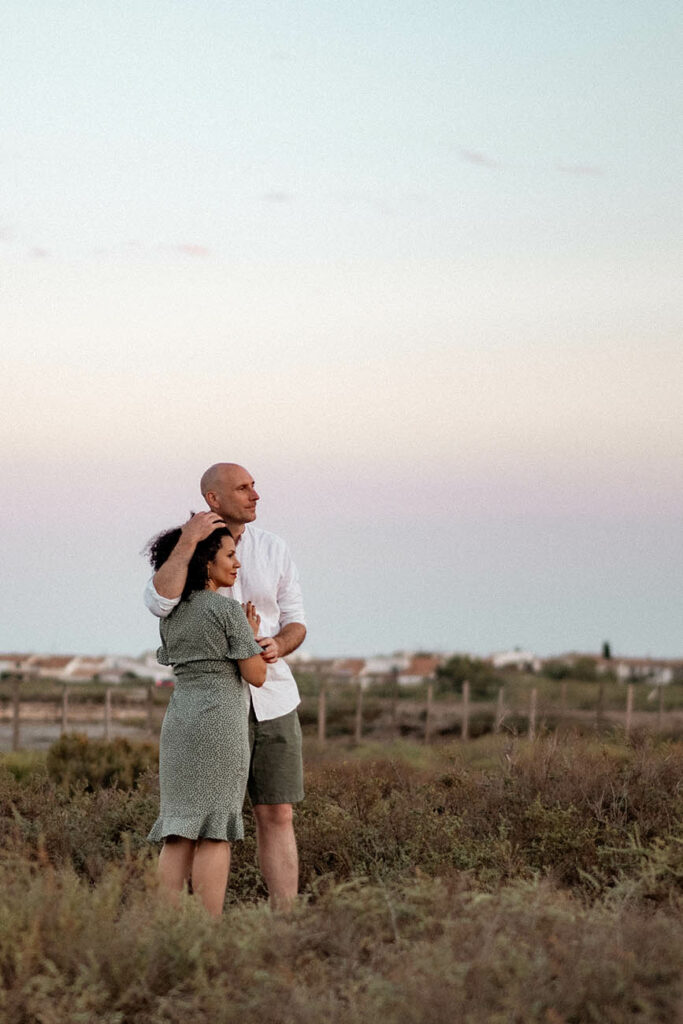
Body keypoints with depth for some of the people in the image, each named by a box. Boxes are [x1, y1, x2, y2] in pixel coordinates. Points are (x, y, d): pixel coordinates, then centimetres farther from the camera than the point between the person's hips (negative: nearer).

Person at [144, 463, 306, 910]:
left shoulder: (274, 549, 2)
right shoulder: (182, 551, -7)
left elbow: (295, 625, 4)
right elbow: (160, 603, -28)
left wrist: (278, 646, -19)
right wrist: (188, 542, -27)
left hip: (273, 700, 3)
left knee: (278, 816, 3)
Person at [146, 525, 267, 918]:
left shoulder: (171, 615, 13)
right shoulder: (228, 610, -8)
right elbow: (256, 675, -8)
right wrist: (253, 636, 9)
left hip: (178, 722, 7)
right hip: (219, 722, -7)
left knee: (180, 830, 7)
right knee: (214, 830, -6)